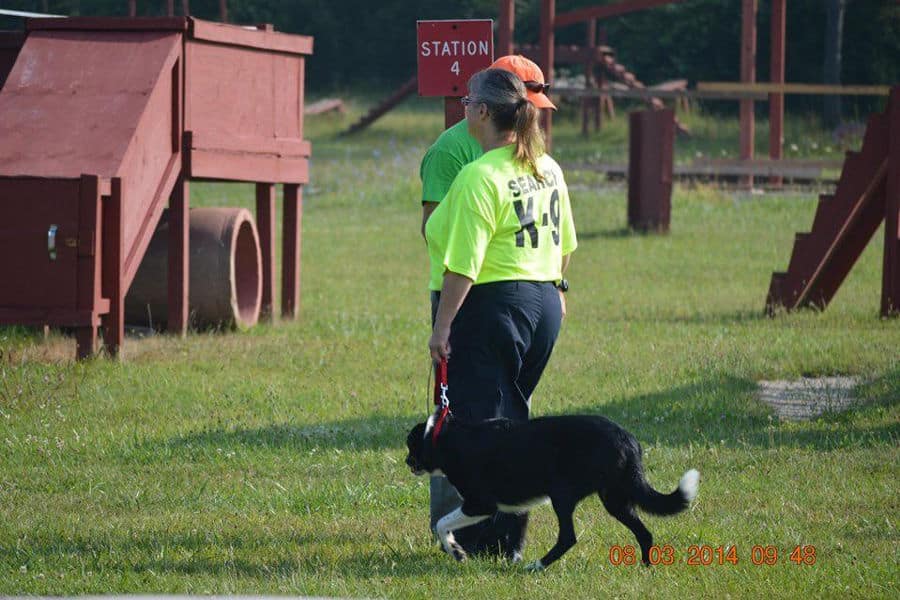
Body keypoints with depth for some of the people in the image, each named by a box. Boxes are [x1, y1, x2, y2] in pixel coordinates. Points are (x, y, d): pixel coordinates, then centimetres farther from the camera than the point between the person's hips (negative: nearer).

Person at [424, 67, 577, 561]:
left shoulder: (479, 177, -17)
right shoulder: (548, 169, 8)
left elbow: (462, 265, -20)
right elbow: (564, 245, 18)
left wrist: (442, 326, -17)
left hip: (493, 304, -8)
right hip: (544, 303, 8)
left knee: (481, 418, -1)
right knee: (515, 416, 16)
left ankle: (488, 540, -1)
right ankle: (513, 537, 18)